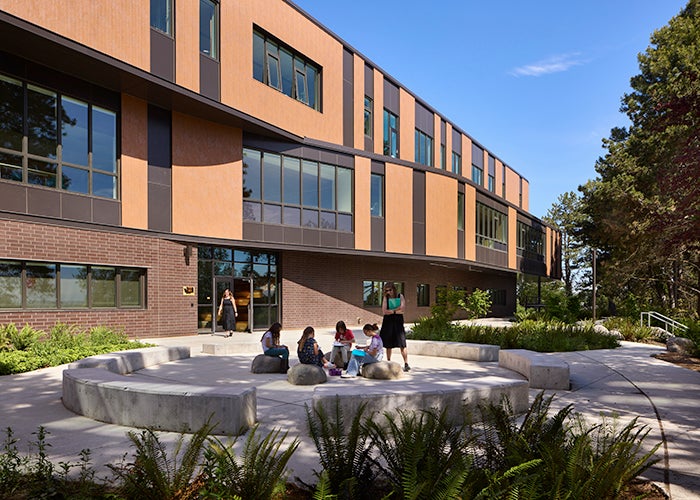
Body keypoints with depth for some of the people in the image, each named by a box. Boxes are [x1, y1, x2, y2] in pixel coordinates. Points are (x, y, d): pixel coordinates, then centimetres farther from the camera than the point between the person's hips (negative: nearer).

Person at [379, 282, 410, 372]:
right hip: (388, 322, 2)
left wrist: (390, 311, -8)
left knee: (402, 344, -9)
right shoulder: (385, 298, 6)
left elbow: (402, 307, -9)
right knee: (388, 345, 6)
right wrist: (396, 311, -10)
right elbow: (384, 311, -5)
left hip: (398, 322, -2)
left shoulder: (400, 296, 5)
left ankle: (406, 364, -7)